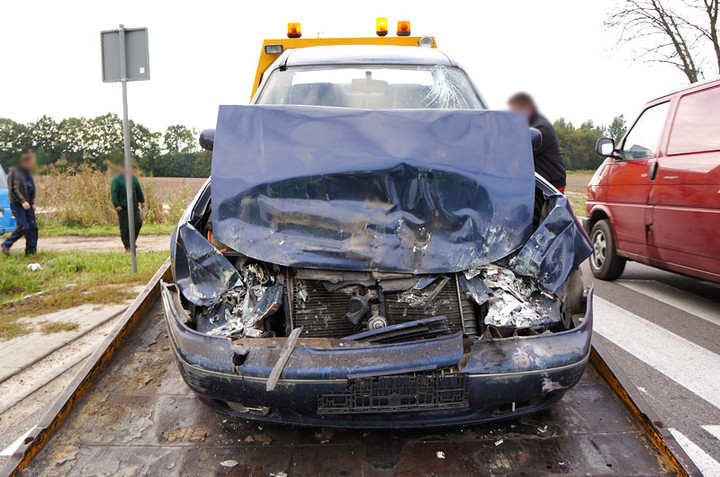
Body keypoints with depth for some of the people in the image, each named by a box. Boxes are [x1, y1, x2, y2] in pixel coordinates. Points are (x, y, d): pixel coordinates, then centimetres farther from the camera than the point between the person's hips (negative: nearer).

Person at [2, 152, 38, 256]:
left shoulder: (28, 173, 15)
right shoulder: (15, 173, -10)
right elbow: (13, 190, -17)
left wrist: (32, 202, 15)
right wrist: (22, 201, -27)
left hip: (27, 204, 8)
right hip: (17, 204, -8)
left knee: (33, 226, 2)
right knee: (22, 226, -14)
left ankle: (31, 250, 8)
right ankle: (6, 245, 4)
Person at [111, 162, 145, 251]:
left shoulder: (133, 177, 10)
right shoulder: (117, 179, -6)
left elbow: (138, 190, 20)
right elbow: (113, 193, -10)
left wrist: (142, 200, 22)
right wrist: (116, 205, -17)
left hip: (134, 205, 5)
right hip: (122, 207, -5)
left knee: (138, 223, 0)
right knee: (125, 226, -1)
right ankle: (127, 245, 9)